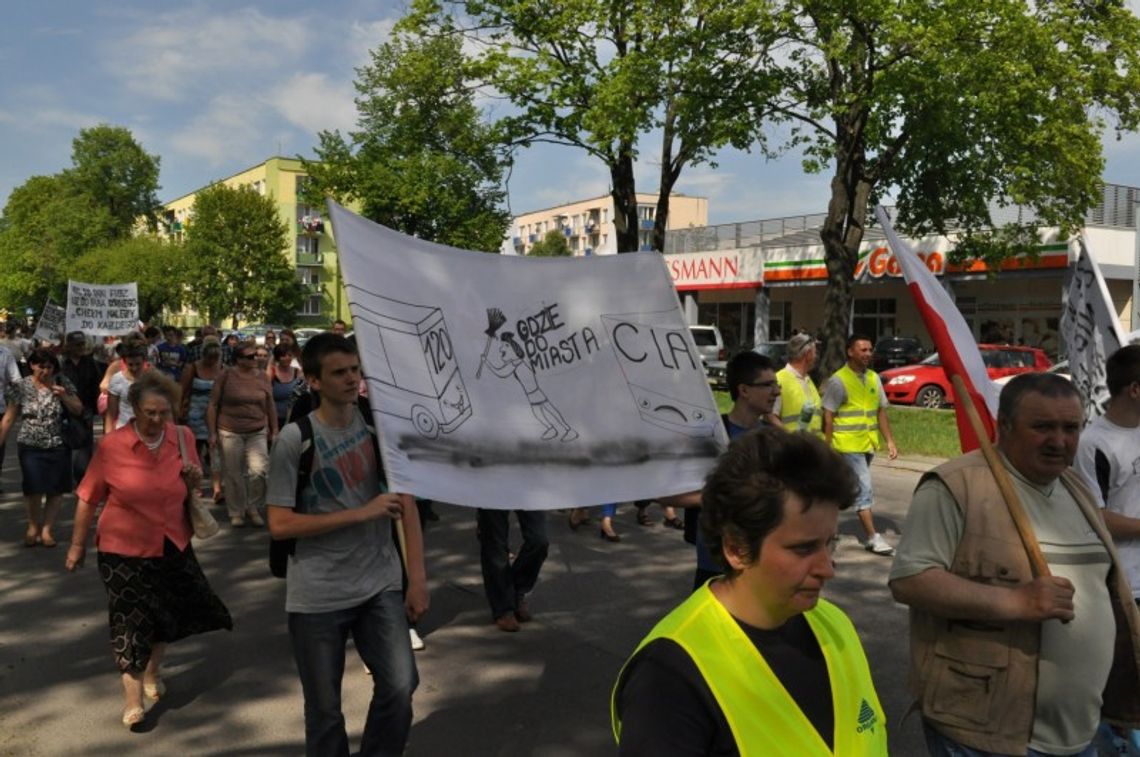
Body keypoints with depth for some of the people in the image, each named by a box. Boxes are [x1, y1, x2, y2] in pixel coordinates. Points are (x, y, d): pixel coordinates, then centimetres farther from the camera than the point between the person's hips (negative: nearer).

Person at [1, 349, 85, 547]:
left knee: (55, 490, 2)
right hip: (30, 447, -1)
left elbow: (78, 411, 2)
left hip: (58, 446, 1)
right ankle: (33, 527, 16)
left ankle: (46, 529, 16)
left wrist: (64, 396, -15)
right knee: (34, 489, -8)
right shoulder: (21, 387, -3)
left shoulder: (62, 384, 0)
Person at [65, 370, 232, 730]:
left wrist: (195, 478, -15)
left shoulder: (183, 438, -7)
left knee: (168, 614, 19)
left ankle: (151, 673, 46)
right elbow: (89, 498, -7)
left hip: (172, 545, 4)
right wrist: (78, 543, -1)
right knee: (130, 620, 3)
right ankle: (132, 700, 18)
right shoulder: (111, 446, -17)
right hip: (124, 550, -4)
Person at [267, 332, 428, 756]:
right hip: (317, 595, -2)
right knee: (324, 709, 9)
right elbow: (279, 525, -13)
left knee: (400, 687, -5)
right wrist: (362, 512, -18)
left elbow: (406, 502, 3)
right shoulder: (295, 439, -10)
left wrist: (418, 577, -2)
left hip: (380, 585, 3)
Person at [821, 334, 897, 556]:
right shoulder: (838, 381, -10)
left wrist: (890, 441, 8)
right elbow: (827, 417, -10)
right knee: (864, 489, -8)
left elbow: (881, 412, 14)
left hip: (868, 444, 7)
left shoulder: (874, 378, 10)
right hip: (848, 445, -7)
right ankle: (872, 538, -3)